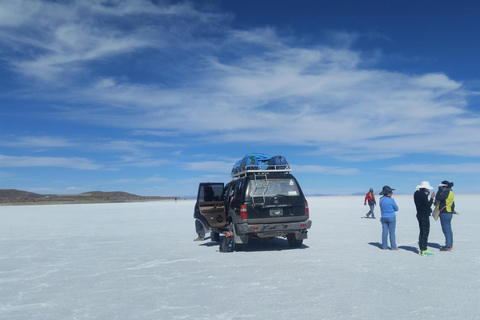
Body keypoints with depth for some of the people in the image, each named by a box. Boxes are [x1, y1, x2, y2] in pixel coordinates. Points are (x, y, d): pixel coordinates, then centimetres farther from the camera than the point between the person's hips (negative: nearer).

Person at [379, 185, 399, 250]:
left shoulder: (381, 199, 2)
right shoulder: (391, 200, -15)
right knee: (392, 232, 2)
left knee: (384, 232, 7)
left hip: (383, 218, 5)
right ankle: (393, 247, 7)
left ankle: (384, 246, 11)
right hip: (391, 218, -5)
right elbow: (397, 209, -4)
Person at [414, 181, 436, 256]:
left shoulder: (416, 193, 9)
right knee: (425, 233, -4)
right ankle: (424, 250, -1)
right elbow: (428, 205, -18)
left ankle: (420, 249, 21)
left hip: (419, 215, 10)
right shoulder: (422, 194, -20)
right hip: (424, 216, -10)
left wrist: (427, 196, 13)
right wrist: (431, 198, -8)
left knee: (422, 232, 16)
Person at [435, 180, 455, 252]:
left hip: (445, 213, -11)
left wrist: (440, 190, -16)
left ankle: (448, 247, -5)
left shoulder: (446, 192, -16)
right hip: (448, 213, 11)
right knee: (448, 229, 15)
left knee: (446, 230, -7)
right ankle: (450, 245, 23)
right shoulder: (449, 192, 17)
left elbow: (438, 198, -26)